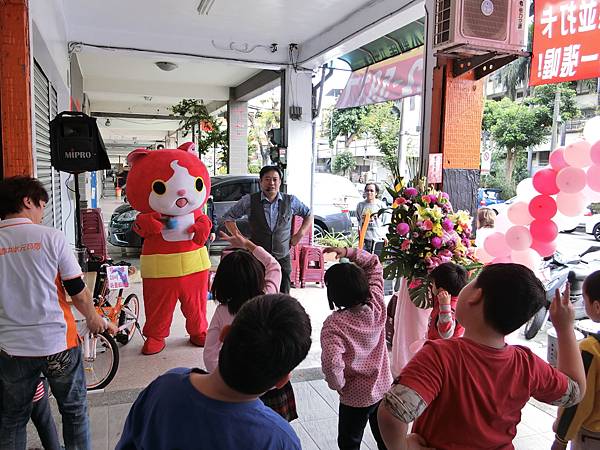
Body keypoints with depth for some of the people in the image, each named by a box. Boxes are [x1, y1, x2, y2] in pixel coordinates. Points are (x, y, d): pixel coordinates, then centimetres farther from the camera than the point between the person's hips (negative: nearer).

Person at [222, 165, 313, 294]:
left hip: (283, 258, 1)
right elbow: (229, 218, 7)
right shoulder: (249, 201, -4)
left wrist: (300, 234, 4)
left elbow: (309, 215, 16)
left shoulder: (290, 201, 1)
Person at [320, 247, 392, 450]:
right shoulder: (376, 305, -16)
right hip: (385, 389, 5)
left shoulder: (334, 324, -29)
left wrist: (338, 385, -20)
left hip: (355, 397, -4)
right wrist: (348, 253, -13)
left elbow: (332, 363, -40)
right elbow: (374, 263, -4)